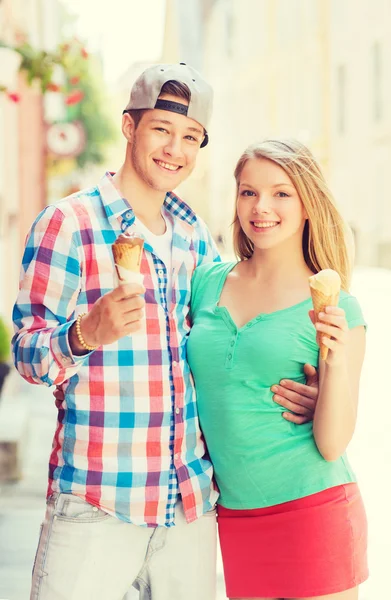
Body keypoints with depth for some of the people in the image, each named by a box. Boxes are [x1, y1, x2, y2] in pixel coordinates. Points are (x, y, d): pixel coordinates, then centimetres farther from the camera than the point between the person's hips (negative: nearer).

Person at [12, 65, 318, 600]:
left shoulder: (195, 236, 13)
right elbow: (28, 353, -7)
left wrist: (295, 392, 3)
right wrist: (86, 334, -29)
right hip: (96, 505, -5)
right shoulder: (68, 223, -5)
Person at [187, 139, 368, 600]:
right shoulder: (207, 283, 5)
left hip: (314, 511, -3)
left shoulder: (335, 309, -4)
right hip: (234, 516, 3)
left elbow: (332, 445, -8)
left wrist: (335, 360, -21)